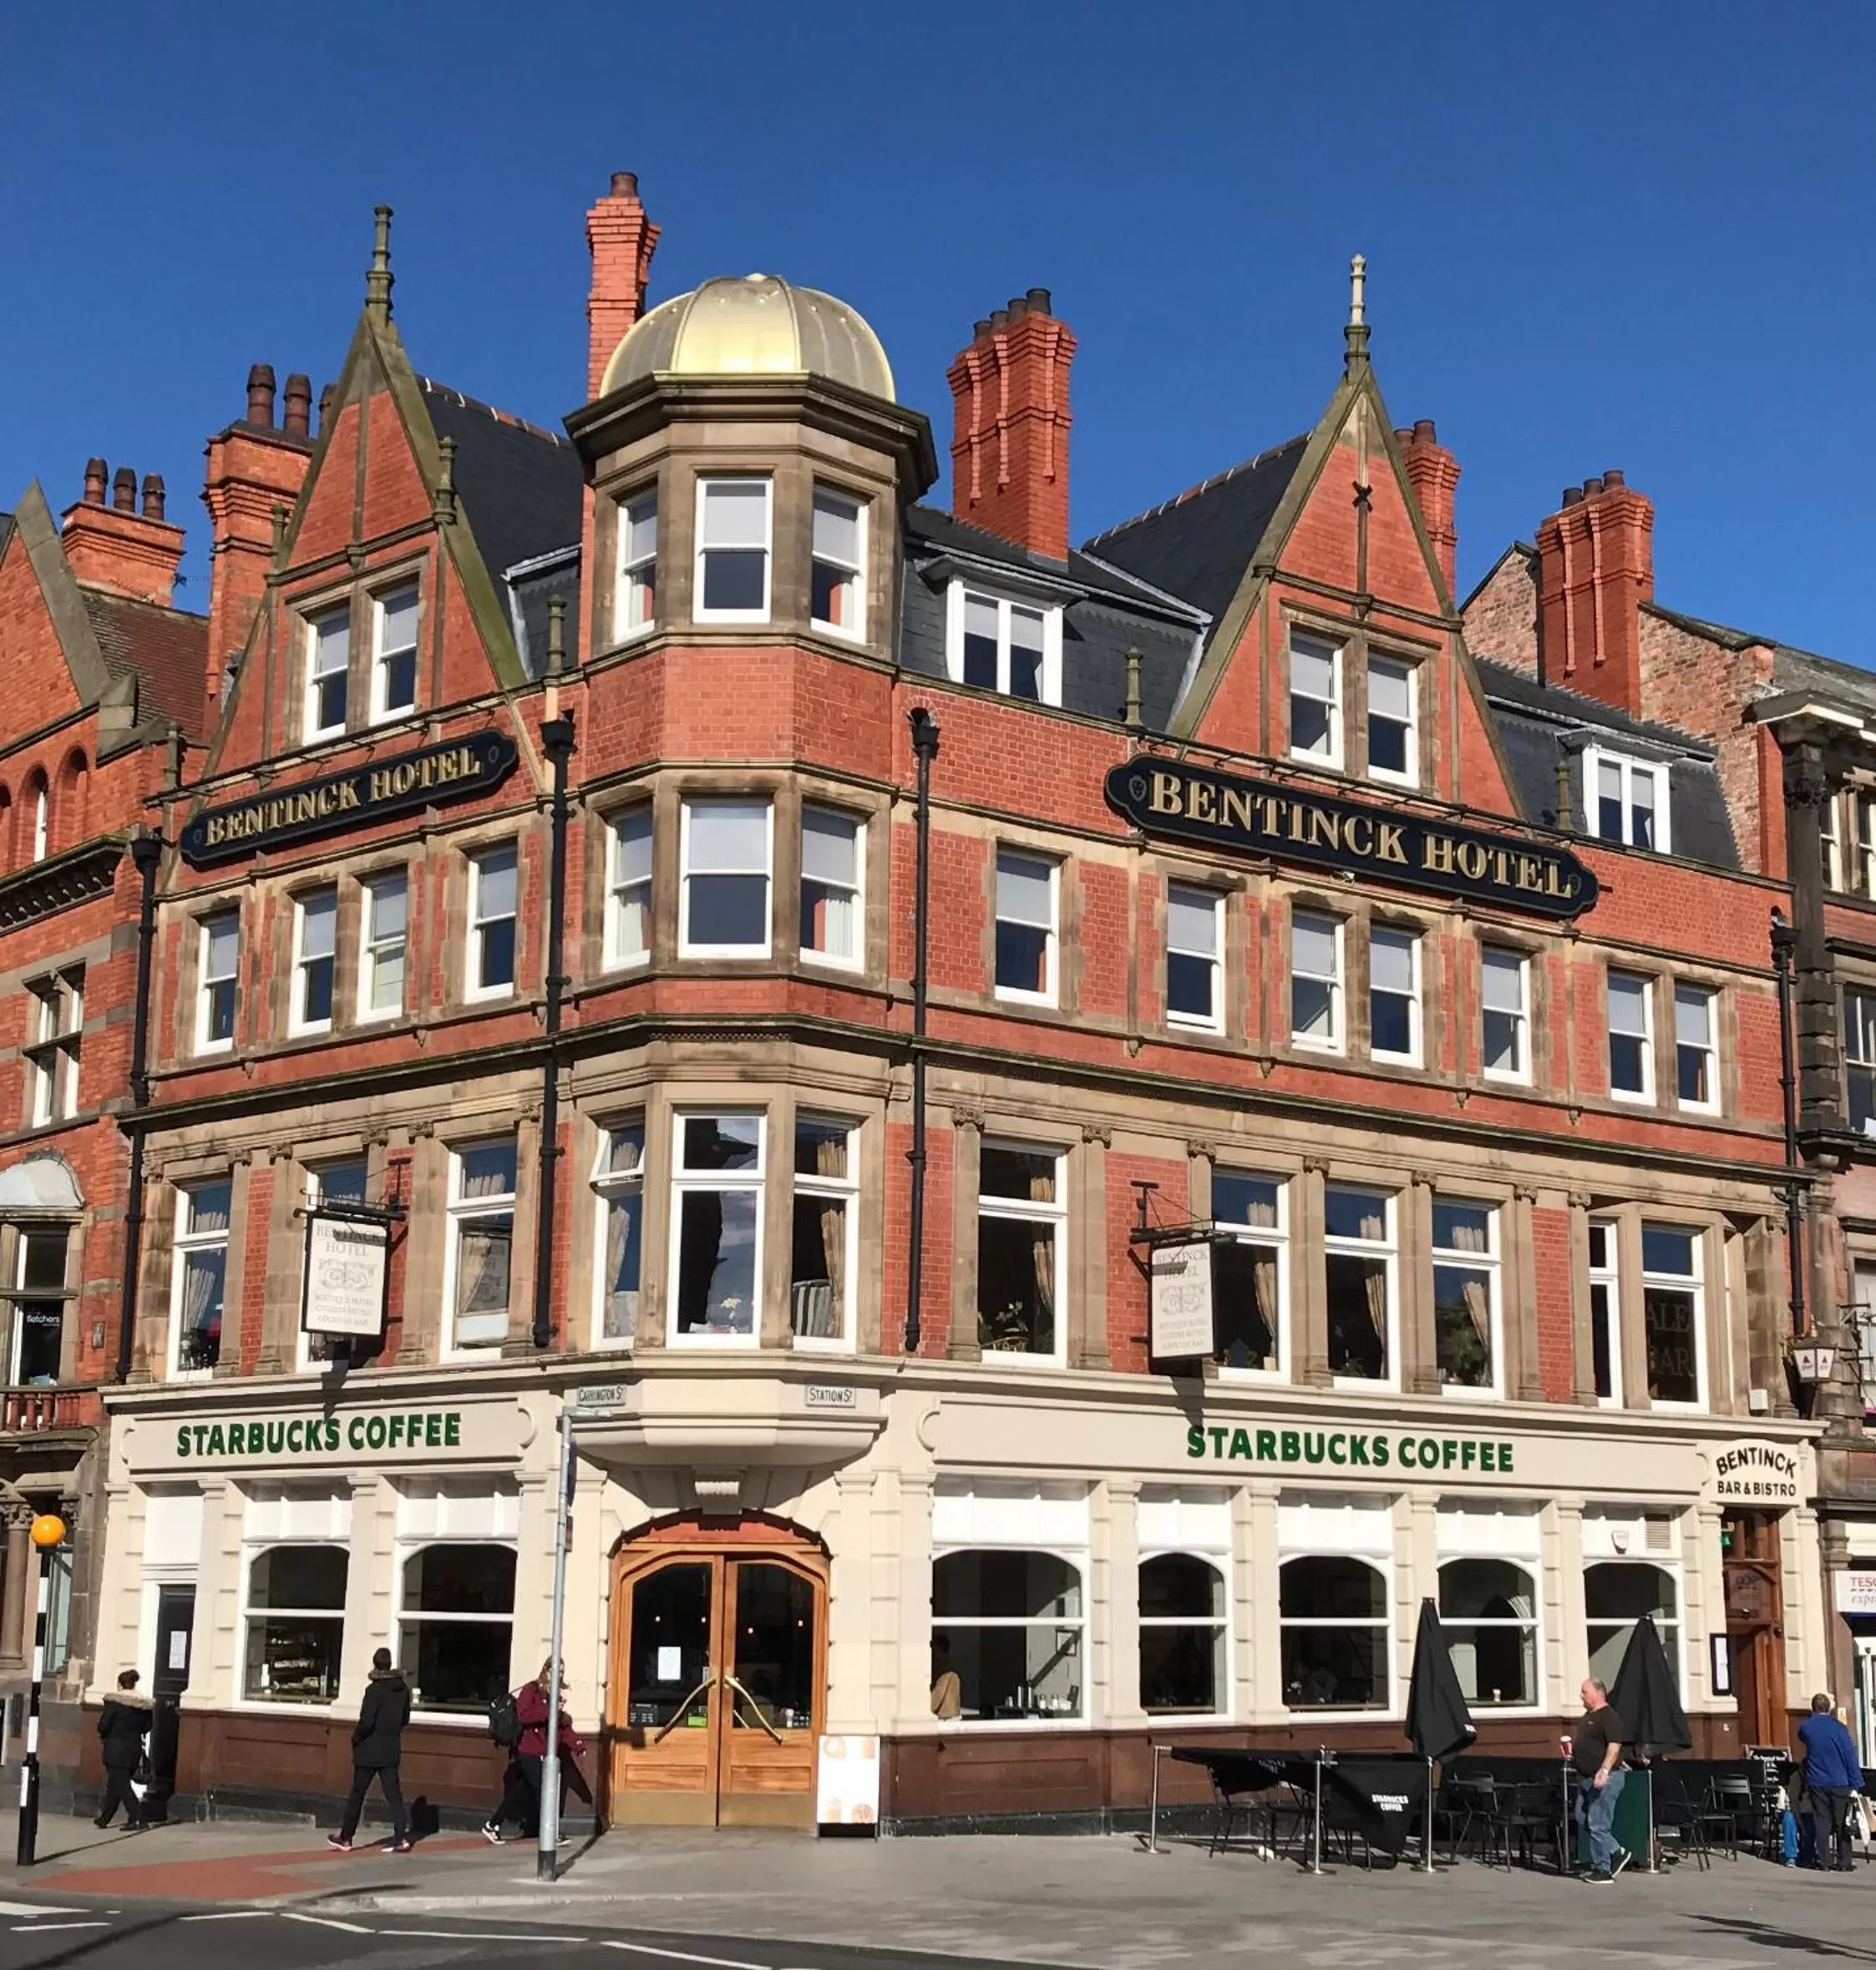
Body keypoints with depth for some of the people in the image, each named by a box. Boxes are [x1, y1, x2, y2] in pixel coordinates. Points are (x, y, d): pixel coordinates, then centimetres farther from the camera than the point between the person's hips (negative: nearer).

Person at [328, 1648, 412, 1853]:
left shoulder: (375, 1690, -16)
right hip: (391, 1750, 5)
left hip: (369, 1751, -5)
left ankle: (345, 1838, 18)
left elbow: (366, 1722, -20)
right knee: (393, 1794, 3)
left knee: (357, 1795, 8)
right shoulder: (403, 1689, 4)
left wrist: (356, 1738, -4)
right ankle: (402, 1838, -8)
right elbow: (405, 1719, 12)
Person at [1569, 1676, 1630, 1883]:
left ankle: (1602, 1869, 3)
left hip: (1605, 1778, -10)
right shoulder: (1588, 1715, 16)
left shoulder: (1609, 1717, -14)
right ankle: (1617, 1853, 21)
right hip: (1585, 1777, 10)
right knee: (1583, 1819, 12)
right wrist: (1572, 1747, 11)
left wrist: (1604, 1771, -33)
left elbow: (1614, 1747, -24)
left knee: (1598, 1825, -6)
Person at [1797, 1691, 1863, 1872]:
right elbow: (1850, 1756, -10)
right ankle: (1844, 1861, 8)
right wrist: (1856, 1783, -5)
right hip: (1839, 1782, -2)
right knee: (1842, 1822, 6)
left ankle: (1824, 1859, 7)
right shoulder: (1837, 1727, -11)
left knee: (1821, 1821, 8)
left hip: (1816, 1782, 2)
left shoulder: (1805, 1727, -2)